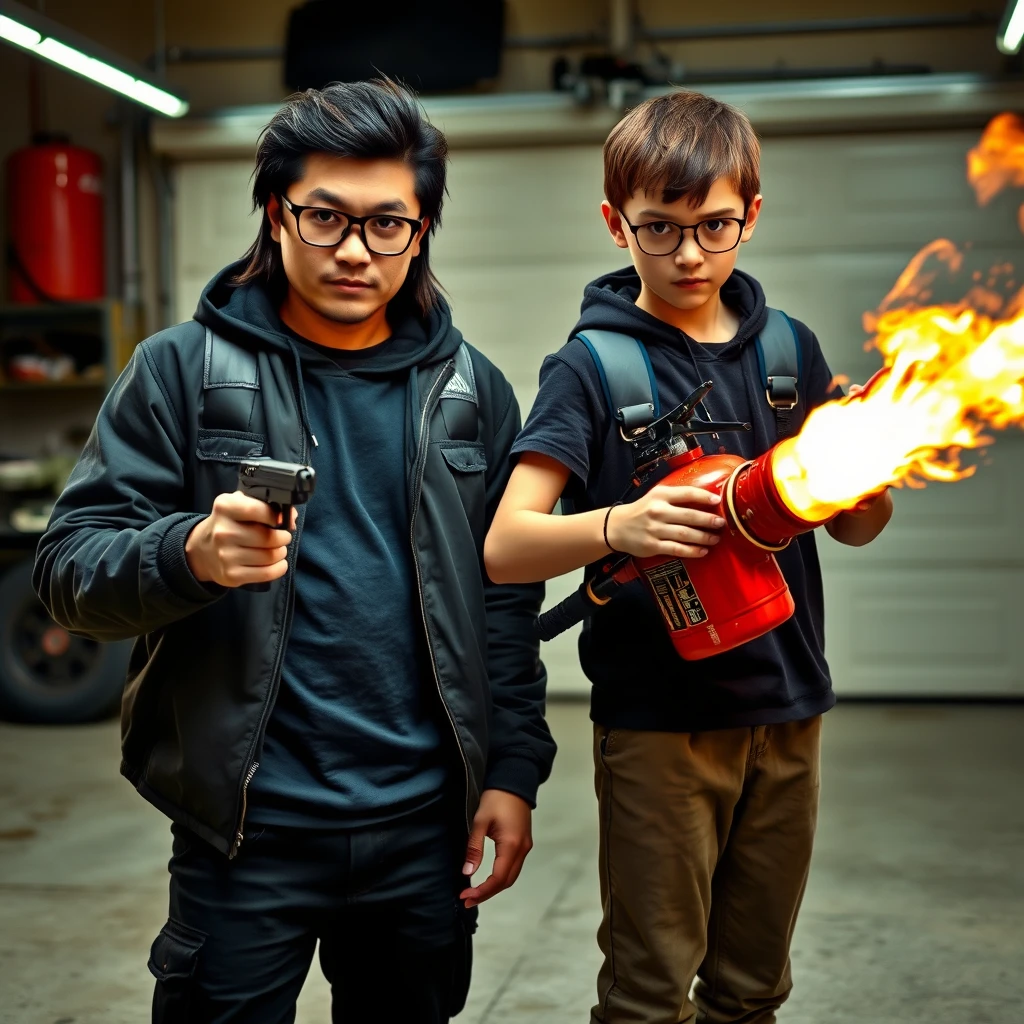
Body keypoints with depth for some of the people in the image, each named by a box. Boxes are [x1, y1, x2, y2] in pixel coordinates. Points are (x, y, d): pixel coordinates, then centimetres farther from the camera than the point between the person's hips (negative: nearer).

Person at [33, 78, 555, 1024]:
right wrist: (190, 554, -26)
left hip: (425, 827, 3)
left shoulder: (469, 390, 6)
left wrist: (513, 770, 5)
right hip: (249, 830, -2)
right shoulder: (184, 370, -3)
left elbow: (506, 599, 10)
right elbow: (70, 568, -7)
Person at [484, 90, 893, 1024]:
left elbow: (857, 527, 12)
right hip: (657, 719, -4)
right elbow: (504, 549, -15)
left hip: (787, 707, 5)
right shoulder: (591, 367, -7)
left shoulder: (787, 347, 6)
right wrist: (617, 527, -33)